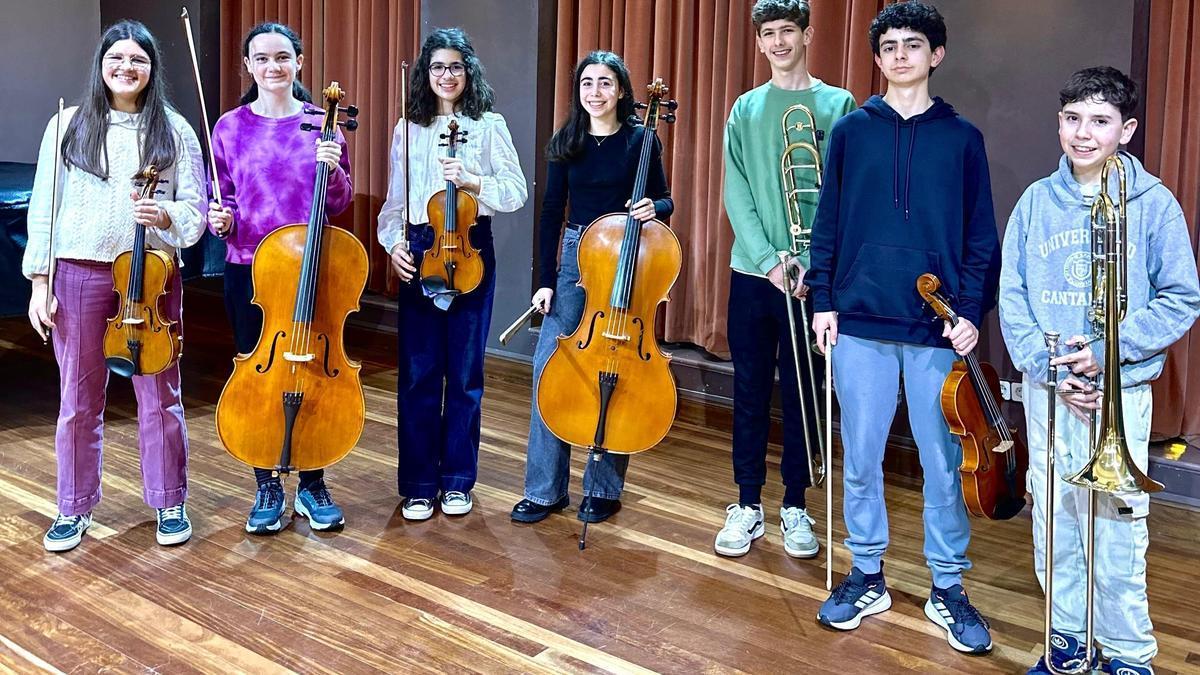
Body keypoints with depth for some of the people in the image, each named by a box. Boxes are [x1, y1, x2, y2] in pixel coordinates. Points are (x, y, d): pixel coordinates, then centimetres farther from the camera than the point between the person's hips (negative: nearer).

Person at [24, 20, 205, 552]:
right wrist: (39, 280, -1)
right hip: (79, 273, 1)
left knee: (160, 395, 6)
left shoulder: (173, 129, 4)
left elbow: (195, 207, 2)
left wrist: (167, 217, -20)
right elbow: (44, 205, 4)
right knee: (79, 398, 9)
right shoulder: (69, 125, 5)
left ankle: (169, 503, 22)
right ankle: (74, 508, 23)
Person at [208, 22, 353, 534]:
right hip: (248, 271, 1)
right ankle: (267, 489, 22)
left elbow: (339, 204, 2)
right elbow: (222, 200, 8)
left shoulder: (321, 125, 1)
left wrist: (334, 169, -17)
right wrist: (219, 219, -14)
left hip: (310, 269, 0)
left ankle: (312, 486, 22)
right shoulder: (231, 127, 2)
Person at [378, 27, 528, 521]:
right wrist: (393, 242, -4)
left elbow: (516, 192, -4)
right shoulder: (409, 128, 9)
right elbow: (396, 198, 11)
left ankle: (457, 480, 18)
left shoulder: (489, 125, 2)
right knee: (417, 373, 2)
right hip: (418, 252, 2)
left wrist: (473, 182, -19)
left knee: (465, 372, 4)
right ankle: (418, 484, 13)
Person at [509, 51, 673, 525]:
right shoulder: (566, 143, 5)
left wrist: (653, 208, -18)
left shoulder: (641, 140, -1)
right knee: (551, 368, -2)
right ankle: (545, 489, 9)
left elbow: (664, 201, 6)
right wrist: (545, 281, -1)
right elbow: (551, 214, 4)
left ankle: (604, 488, 18)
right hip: (575, 259, 2)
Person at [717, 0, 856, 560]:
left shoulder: (837, 105, 2)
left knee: (801, 394, 6)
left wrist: (808, 262, -15)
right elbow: (736, 196, 0)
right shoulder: (745, 110, 8)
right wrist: (769, 261, -12)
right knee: (750, 393, 6)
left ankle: (794, 507, 18)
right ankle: (747, 506, 16)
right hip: (752, 273, 2)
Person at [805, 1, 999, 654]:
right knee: (862, 459, 8)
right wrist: (823, 300, 1)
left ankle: (947, 588, 19)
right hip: (860, 323, 1)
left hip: (937, 329, -1)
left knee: (942, 462, 4)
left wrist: (971, 309, -5)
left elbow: (981, 235, 5)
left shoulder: (961, 137, 6)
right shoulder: (851, 130, 7)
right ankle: (866, 576, 23)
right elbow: (827, 222, 8)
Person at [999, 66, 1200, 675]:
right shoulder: (1036, 201, 5)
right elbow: (1012, 298, 3)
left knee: (1115, 534, 0)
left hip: (1121, 392, -3)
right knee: (1053, 525, 11)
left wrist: (1106, 351, -14)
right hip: (1045, 391, 3)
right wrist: (1049, 367, -10)